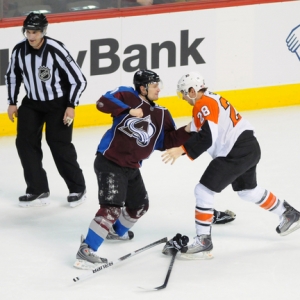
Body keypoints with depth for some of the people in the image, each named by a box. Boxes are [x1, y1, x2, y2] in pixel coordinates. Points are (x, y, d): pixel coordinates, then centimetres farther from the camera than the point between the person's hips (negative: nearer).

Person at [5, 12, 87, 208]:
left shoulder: (56, 50, -25)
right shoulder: (19, 50, -10)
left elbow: (78, 80, -18)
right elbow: (12, 75, 10)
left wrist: (71, 106, -19)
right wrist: (12, 102, 8)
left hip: (58, 104, -5)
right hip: (32, 103, 5)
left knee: (60, 145, -7)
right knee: (25, 142, -5)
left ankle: (78, 188, 11)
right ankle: (38, 190, 3)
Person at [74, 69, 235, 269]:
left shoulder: (161, 115, 11)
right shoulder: (127, 96, -5)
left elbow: (168, 141, 6)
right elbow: (103, 103, -17)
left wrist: (187, 131, -8)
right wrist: (129, 110, -23)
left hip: (132, 168, 8)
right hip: (109, 162, -8)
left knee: (140, 206, 24)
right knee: (112, 207, -21)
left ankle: (116, 231, 53)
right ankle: (86, 250, -22)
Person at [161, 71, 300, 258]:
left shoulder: (203, 105, -14)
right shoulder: (212, 100, 17)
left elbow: (207, 137, -26)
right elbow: (208, 133, 20)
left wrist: (182, 150, -29)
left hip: (237, 152, -11)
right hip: (249, 147, 11)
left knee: (204, 190, -11)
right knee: (248, 190, 31)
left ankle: (203, 241, -11)